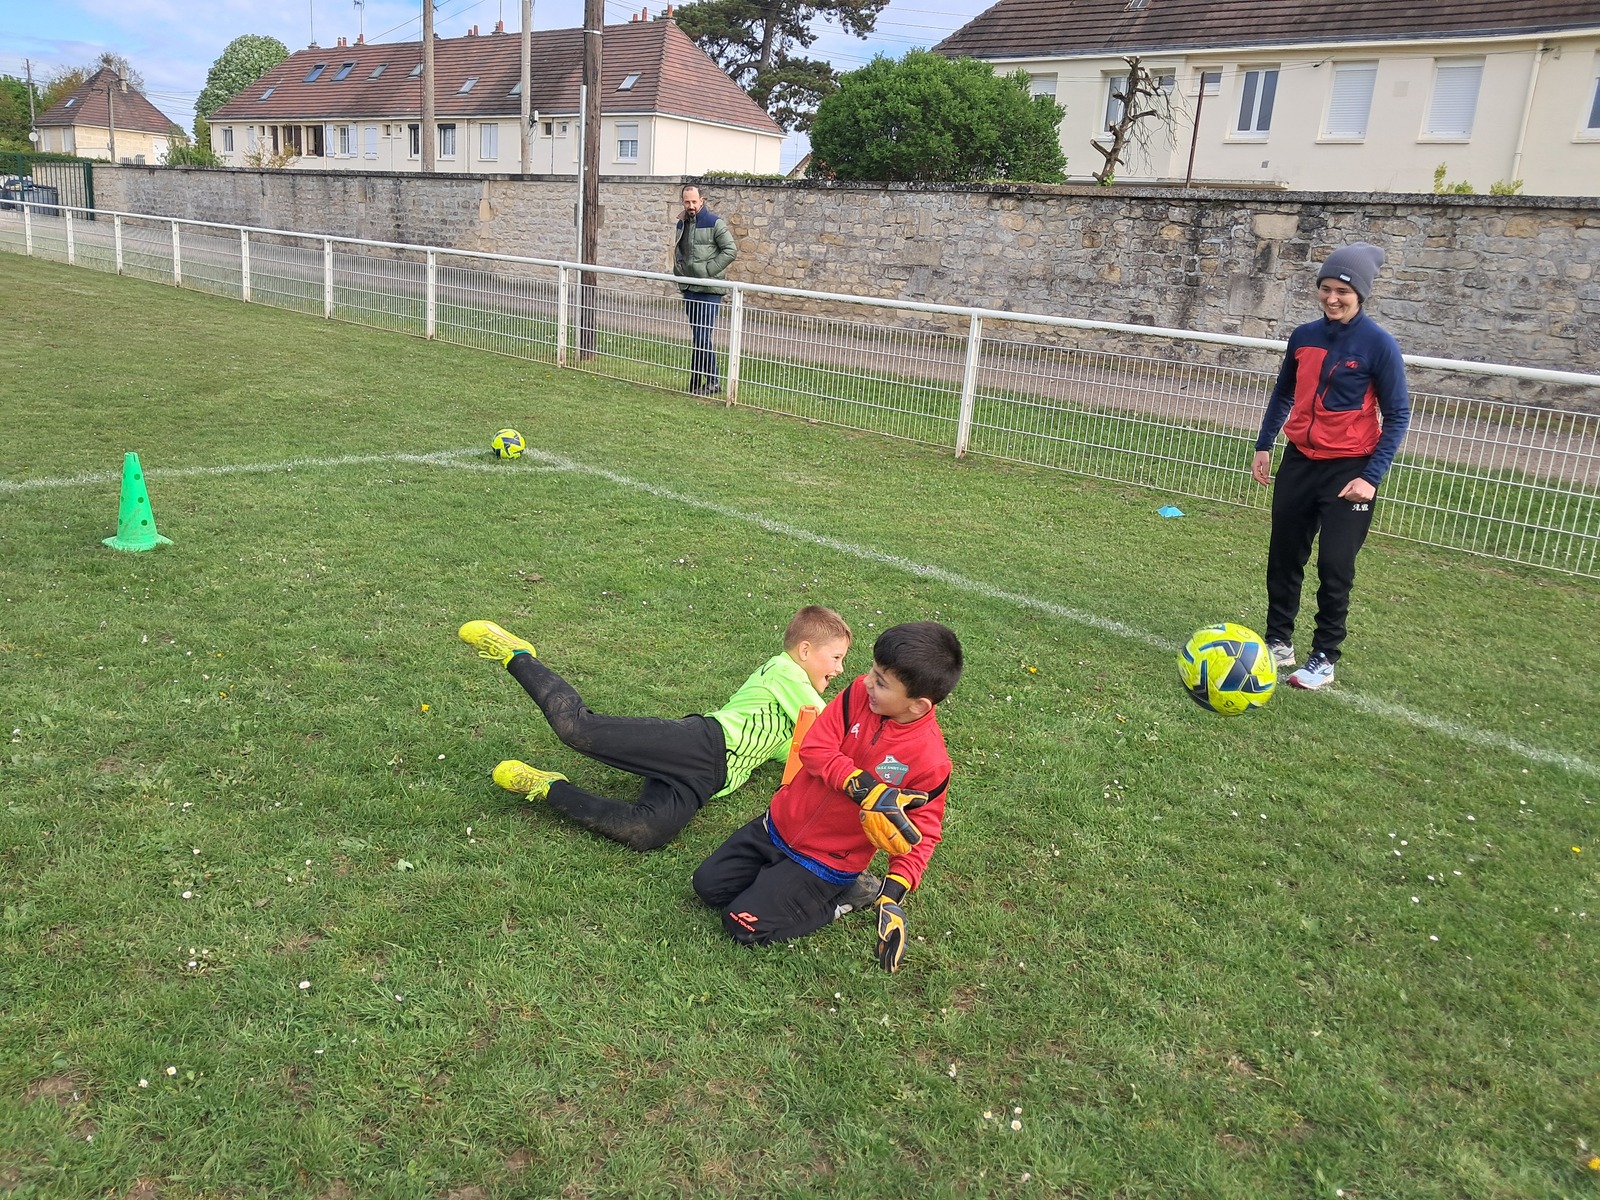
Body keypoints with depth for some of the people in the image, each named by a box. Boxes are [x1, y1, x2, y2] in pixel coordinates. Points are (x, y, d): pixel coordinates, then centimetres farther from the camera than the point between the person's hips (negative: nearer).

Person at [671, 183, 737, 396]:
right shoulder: (681, 224, 13)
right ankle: (696, 381, 17)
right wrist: (678, 270, 12)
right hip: (689, 289, 7)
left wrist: (709, 270, -15)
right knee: (698, 337, 12)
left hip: (709, 290, -7)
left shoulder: (714, 223, -8)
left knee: (703, 337, -11)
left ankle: (711, 382, -3)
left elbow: (730, 250, -13)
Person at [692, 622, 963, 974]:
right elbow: (814, 748, -16)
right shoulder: (860, 693, -14)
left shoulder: (930, 760, -24)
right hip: (781, 823, 5)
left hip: (825, 861, -5)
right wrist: (866, 790, -31)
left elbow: (921, 835, -15)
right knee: (708, 885, 6)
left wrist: (892, 897, -29)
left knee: (743, 925, -10)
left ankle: (846, 895, 3)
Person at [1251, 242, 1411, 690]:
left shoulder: (1379, 345, -11)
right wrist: (1263, 446, 14)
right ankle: (1278, 641, 26)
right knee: (1283, 557, 11)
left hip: (1348, 470, -5)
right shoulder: (1303, 336, 2)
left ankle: (1324, 658, 10)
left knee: (1334, 568, -2)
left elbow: (1397, 415, -9)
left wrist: (1371, 477, -16)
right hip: (1299, 462, 5)